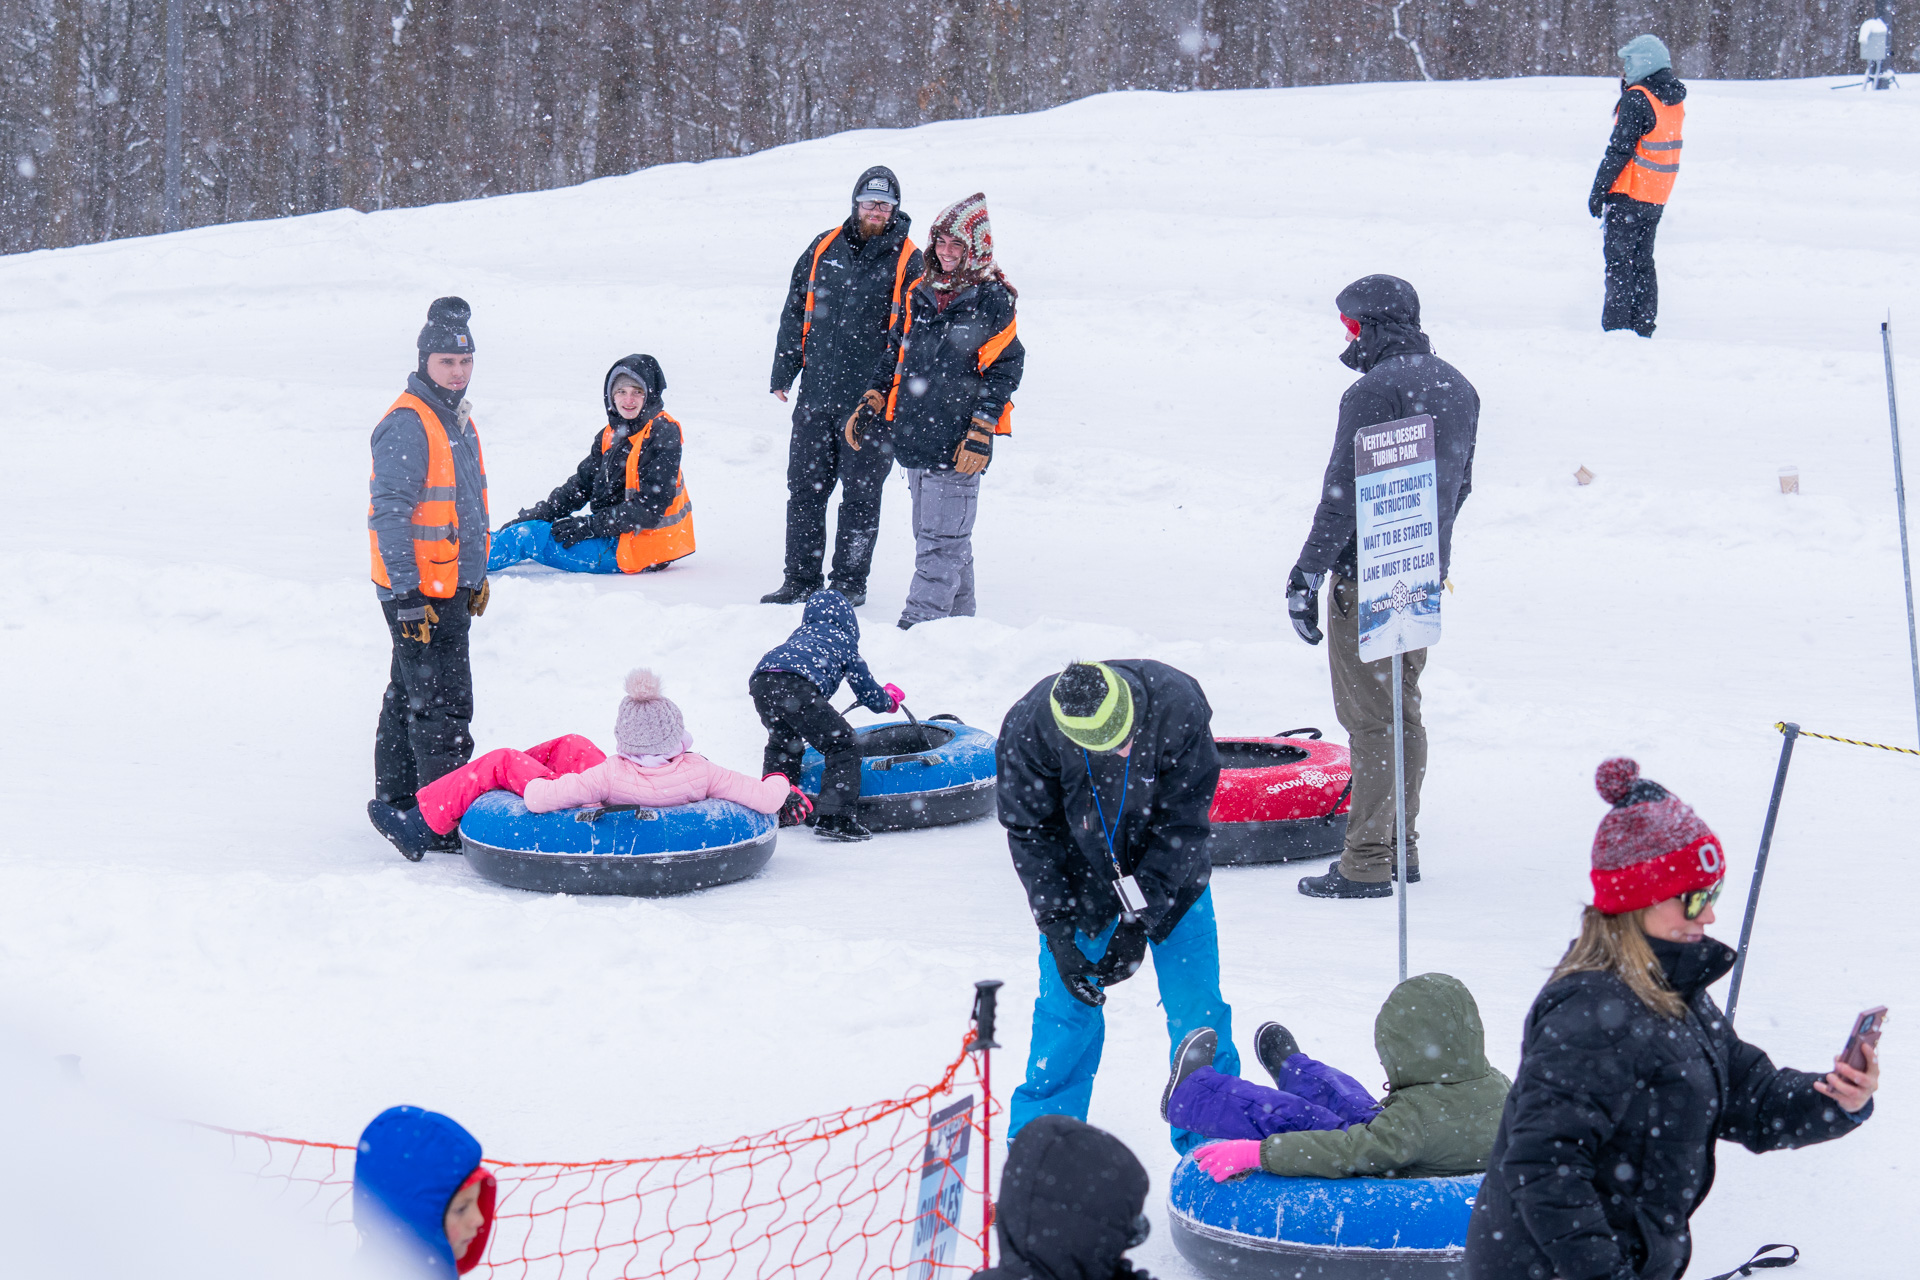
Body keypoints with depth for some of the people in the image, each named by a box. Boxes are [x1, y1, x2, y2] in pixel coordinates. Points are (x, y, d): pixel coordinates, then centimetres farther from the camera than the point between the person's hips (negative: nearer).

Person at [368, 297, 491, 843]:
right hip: (420, 594, -10)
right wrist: (407, 595, -23)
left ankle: (395, 800, 27)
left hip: (451, 587, 10)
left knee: (409, 696, 17)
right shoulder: (407, 425, -18)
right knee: (443, 706, -8)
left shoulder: (458, 419, 13)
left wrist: (476, 574, 26)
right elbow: (390, 515, -20)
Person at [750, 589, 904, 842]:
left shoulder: (800, 634, 40)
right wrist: (890, 700, 53)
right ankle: (834, 818, -8)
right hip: (797, 686, -6)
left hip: (760, 681, 6)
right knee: (842, 746, 2)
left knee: (782, 743, 32)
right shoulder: (844, 642, 26)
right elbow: (871, 696, 29)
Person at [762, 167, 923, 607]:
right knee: (805, 489, 6)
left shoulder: (907, 261, -2)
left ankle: (850, 581, 13)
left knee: (860, 496, 3)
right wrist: (782, 375, 10)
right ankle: (801, 578, 15)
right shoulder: (825, 247, 8)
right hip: (816, 395, 3)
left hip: (871, 402, -3)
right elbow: (795, 312, 14)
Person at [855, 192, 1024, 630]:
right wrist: (871, 405, 16)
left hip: (957, 445, -7)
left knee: (941, 543, -8)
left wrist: (981, 433, -14)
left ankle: (919, 623, -11)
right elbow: (896, 355, 23)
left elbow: (1003, 370, -8)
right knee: (936, 538, 12)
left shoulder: (991, 300, -5)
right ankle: (958, 618, 20)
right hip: (914, 437, 7)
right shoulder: (921, 295, 14)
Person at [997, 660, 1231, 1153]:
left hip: (1168, 875, 0)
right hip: (1079, 881, 0)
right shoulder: (1029, 729, -28)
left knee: (1197, 1011, -1)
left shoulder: (1177, 707, -30)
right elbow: (1031, 835, -15)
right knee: (1065, 1009, 0)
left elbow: (1183, 822, -20)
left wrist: (1138, 921, -22)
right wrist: (1057, 933, -21)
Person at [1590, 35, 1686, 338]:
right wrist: (1629, 86, 15)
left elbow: (1619, 151, -18)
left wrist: (1598, 191, -11)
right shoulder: (1675, 101, 8)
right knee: (1643, 264, 14)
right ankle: (1643, 329, 13)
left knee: (1619, 263, -3)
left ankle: (1616, 328, -5)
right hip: (1657, 199, 8)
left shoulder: (1637, 100, -17)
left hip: (1629, 197, -8)